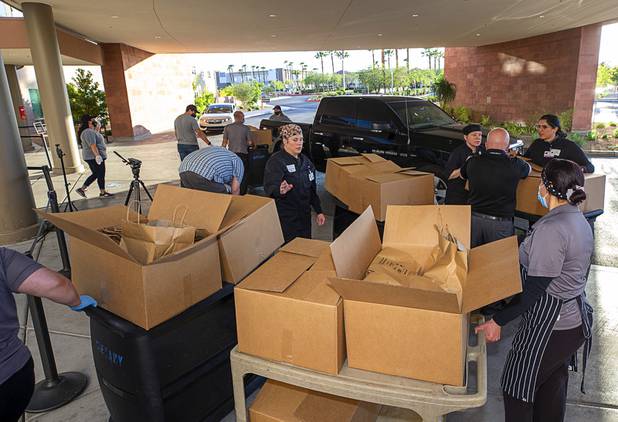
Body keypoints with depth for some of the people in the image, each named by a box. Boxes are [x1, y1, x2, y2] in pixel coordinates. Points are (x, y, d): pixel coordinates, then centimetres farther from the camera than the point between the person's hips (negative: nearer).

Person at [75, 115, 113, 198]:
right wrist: (97, 155, -30)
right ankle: (102, 193, 9)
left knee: (95, 174, 17)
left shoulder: (90, 131, 15)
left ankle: (82, 189, 18)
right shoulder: (88, 132, -18)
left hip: (91, 157, 11)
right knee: (101, 174, -1)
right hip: (94, 157, -11)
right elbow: (92, 145, -26)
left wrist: (97, 126, 18)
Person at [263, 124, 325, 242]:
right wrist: (280, 190, -47)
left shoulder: (305, 160, 11)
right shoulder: (276, 161, -13)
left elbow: (312, 189, 17)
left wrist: (319, 211, 15)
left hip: (304, 217, 7)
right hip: (285, 219, -7)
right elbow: (269, 188, -26)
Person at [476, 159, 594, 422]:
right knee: (552, 383, 23)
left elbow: (534, 288, -25)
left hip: (549, 325, -9)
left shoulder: (551, 228, -25)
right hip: (577, 319, 9)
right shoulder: (580, 220, 5)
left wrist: (499, 320, -18)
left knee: (516, 387, 8)